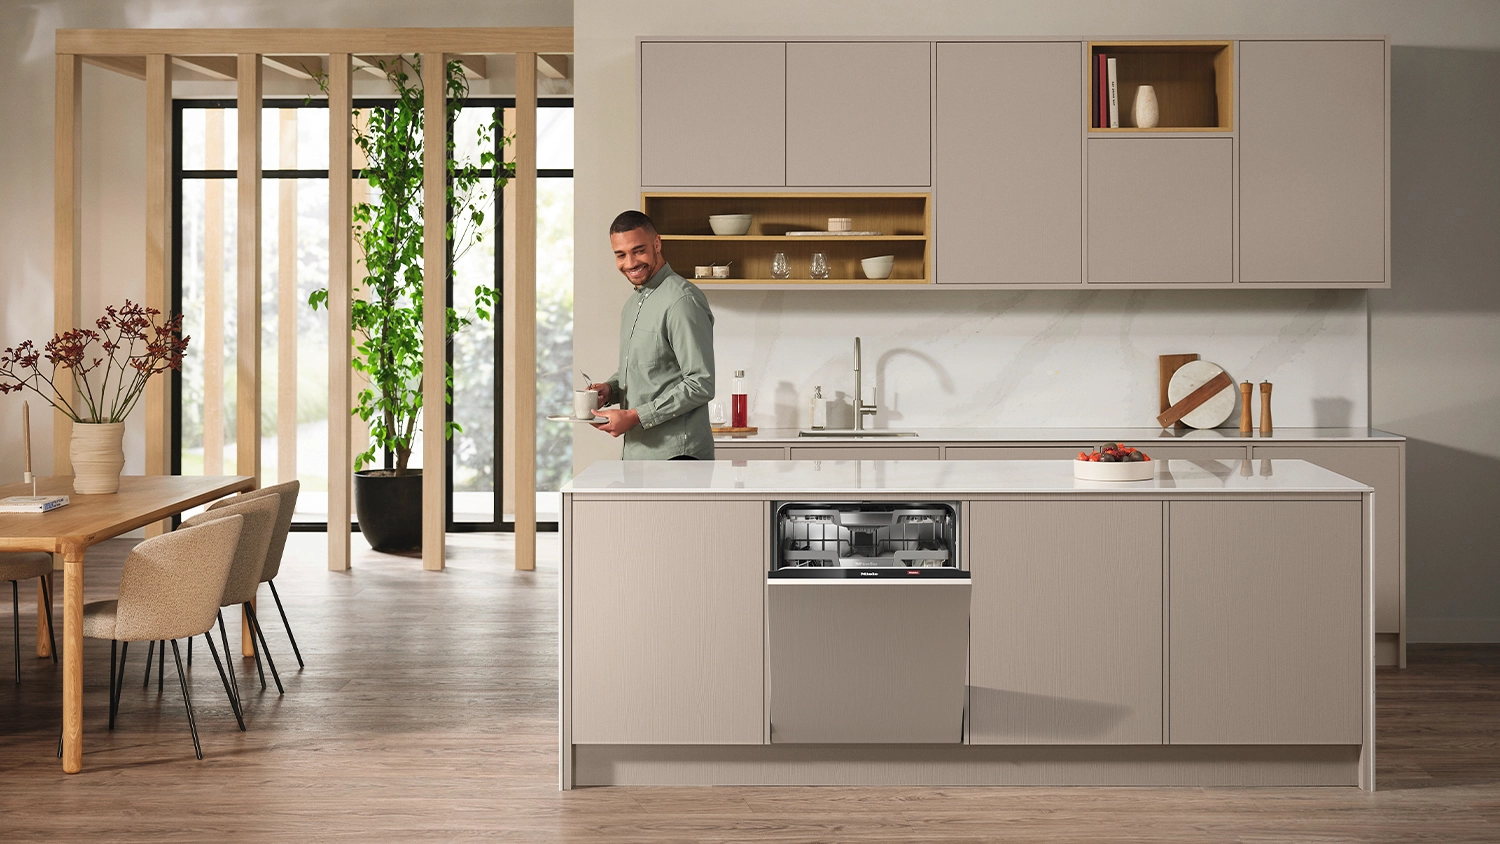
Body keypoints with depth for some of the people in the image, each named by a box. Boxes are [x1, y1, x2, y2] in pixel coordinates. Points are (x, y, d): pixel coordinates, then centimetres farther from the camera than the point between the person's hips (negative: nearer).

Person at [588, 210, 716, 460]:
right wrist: (609, 388, 5)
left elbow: (700, 385, -18)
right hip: (636, 454, 9)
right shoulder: (633, 303, 17)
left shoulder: (682, 301, -14)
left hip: (675, 456, -9)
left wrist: (635, 417, -18)